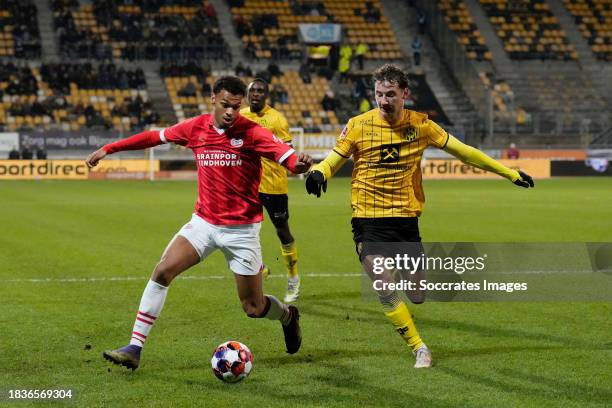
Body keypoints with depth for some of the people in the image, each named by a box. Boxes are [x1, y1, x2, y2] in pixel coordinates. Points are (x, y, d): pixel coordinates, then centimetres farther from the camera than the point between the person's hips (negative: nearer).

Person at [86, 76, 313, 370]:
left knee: (254, 308, 4)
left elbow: (286, 155, -23)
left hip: (241, 229, -3)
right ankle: (134, 348, -11)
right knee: (162, 271, -16)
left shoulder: (251, 133, -12)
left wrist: (299, 163, -48)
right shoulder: (196, 128, -1)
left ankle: (288, 316, 40)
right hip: (204, 222, 3)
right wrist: (107, 149, 13)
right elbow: (154, 137, 11)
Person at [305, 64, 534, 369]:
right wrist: (318, 172, -25)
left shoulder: (420, 125, -1)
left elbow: (463, 151, 7)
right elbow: (333, 160, 1)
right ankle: (419, 349, 7)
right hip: (368, 221, -2)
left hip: (406, 218, 2)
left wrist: (509, 173, 11)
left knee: (417, 297, 4)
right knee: (386, 293, -13)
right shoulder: (359, 126, -6)